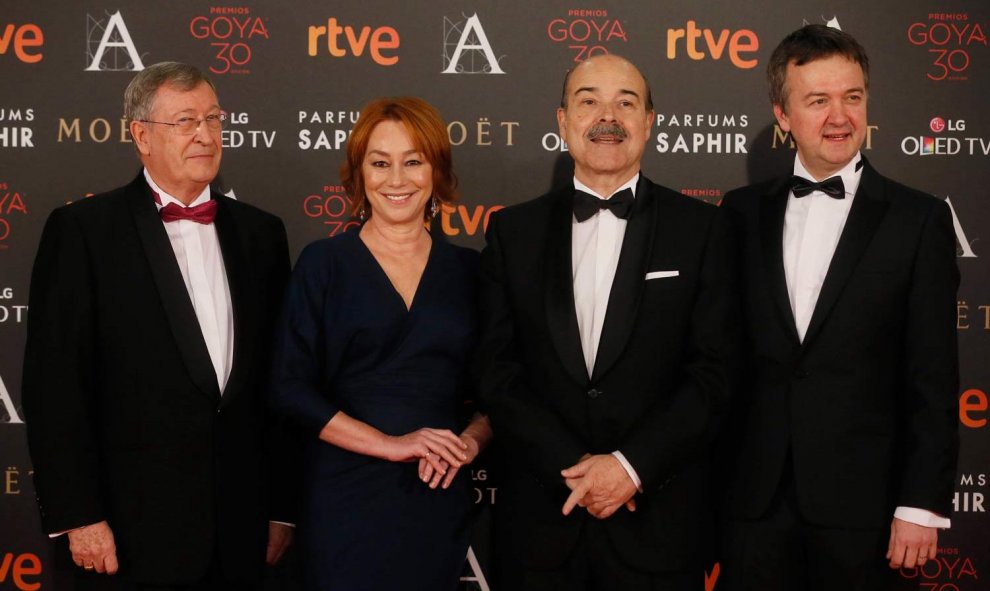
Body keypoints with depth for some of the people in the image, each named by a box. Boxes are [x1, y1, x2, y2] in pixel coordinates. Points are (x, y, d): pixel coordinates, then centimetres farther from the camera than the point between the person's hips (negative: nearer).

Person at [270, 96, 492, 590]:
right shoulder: (323, 263, -1)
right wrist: (392, 444, -14)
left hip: (442, 501, 3)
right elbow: (292, 388, -7)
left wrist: (471, 440, -10)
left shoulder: (467, 269, 7)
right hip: (347, 499, -2)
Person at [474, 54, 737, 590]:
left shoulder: (699, 228, 1)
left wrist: (630, 465, -12)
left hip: (658, 518, -1)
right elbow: (496, 371, 0)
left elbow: (713, 370, -4)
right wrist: (573, 466, -10)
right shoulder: (513, 231, 4)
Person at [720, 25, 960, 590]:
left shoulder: (919, 219, -2)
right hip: (754, 497, 2)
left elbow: (933, 379, -4)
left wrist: (923, 502, -7)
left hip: (859, 500, -2)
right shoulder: (743, 212, 5)